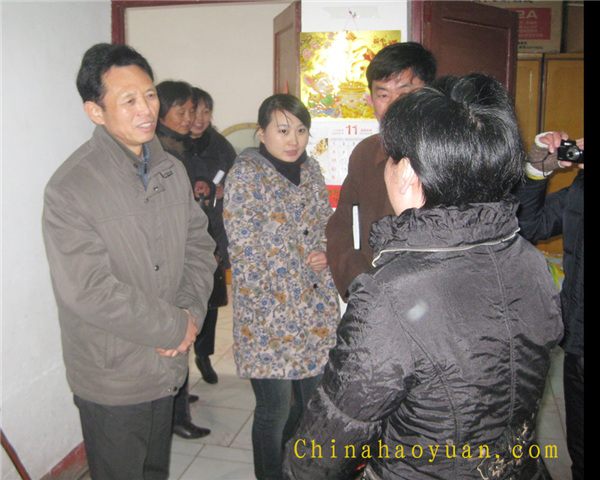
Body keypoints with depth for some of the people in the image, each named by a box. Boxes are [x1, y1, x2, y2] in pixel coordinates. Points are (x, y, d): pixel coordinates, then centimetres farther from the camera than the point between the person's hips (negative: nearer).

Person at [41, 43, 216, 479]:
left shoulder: (172, 170, 2)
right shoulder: (70, 188, -20)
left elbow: (199, 244, 7)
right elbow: (89, 292, -25)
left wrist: (191, 313, -9)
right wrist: (177, 328, -18)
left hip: (168, 364, 6)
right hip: (111, 379, -6)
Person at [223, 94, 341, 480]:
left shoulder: (310, 168, 8)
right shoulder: (245, 174, -11)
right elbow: (244, 252, -13)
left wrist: (325, 253, -4)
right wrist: (272, 309, -14)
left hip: (317, 308, 6)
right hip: (270, 314, -6)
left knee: (314, 397, 17)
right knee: (275, 409, 4)